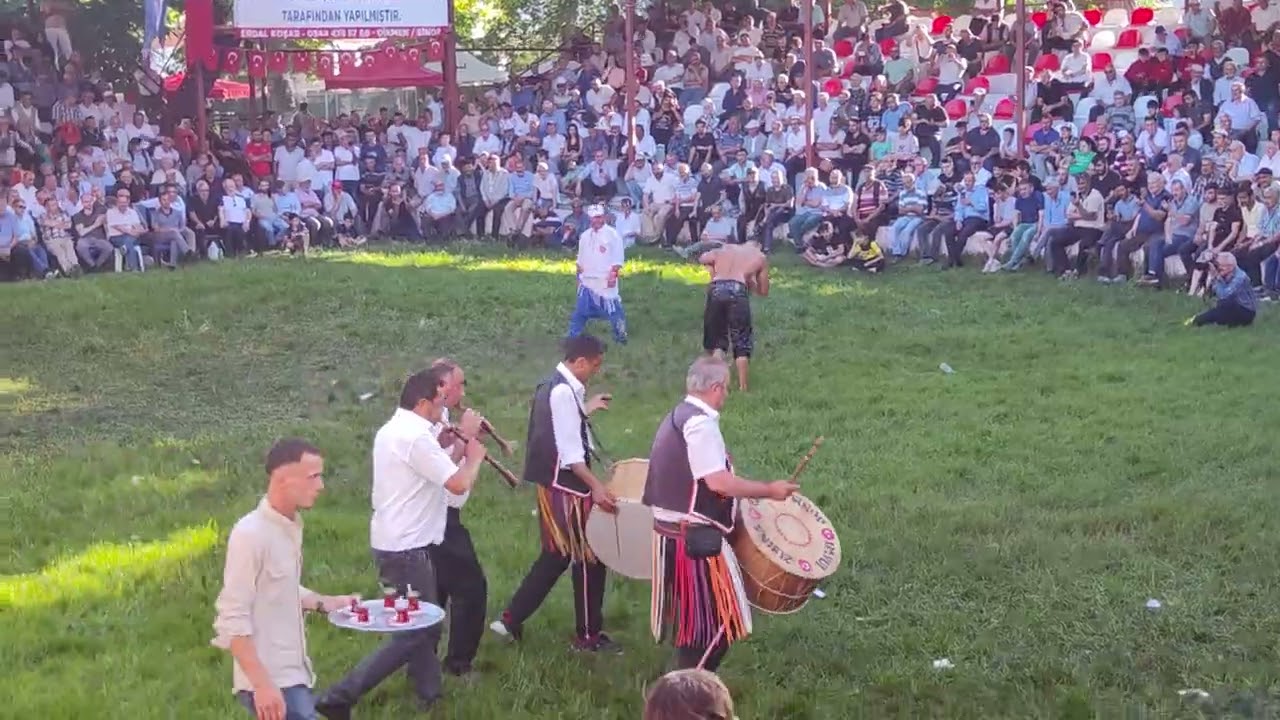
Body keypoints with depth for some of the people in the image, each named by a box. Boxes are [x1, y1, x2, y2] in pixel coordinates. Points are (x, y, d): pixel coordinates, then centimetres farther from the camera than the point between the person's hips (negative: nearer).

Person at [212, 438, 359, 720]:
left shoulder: (291, 526, 7)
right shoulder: (251, 533, -19)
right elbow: (233, 619, -21)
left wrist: (323, 603, 8)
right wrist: (261, 684, -24)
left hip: (293, 674, 9)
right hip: (270, 681, -9)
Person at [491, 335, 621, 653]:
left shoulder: (552, 386, 10)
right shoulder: (563, 392, -21)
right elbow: (569, 452, -25)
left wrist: (586, 409, 21)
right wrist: (595, 485, -28)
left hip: (554, 485, 10)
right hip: (568, 487, -10)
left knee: (557, 556, 19)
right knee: (589, 559, 2)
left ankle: (511, 620, 22)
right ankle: (588, 635, 14)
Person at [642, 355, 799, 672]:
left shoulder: (676, 418, 13)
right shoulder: (700, 423, -19)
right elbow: (718, 481, -25)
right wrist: (769, 490, -16)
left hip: (673, 531, 10)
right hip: (696, 538, -10)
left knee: (691, 620, 19)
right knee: (717, 623, -2)